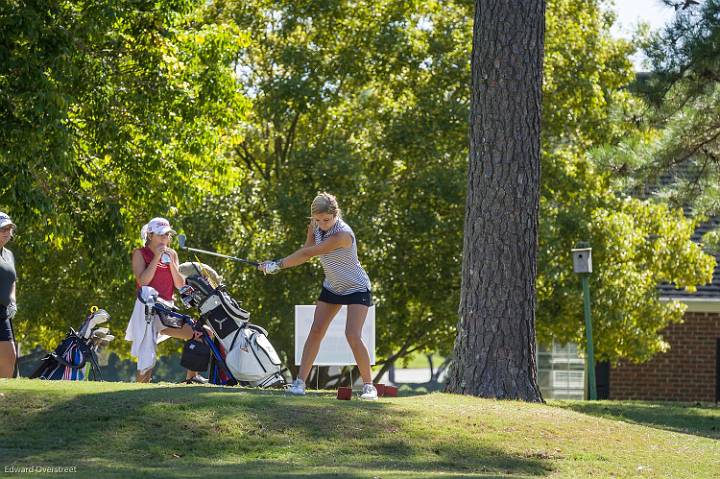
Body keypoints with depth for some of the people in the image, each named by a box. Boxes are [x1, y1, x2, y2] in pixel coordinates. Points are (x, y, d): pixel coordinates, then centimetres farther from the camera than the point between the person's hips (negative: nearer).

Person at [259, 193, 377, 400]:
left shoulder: (342, 234, -33)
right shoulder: (317, 227, -8)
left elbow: (308, 253, -33)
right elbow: (306, 253, -8)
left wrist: (278, 265, -30)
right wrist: (311, 231, -19)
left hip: (356, 289, -7)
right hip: (332, 287, 7)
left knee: (353, 335, -18)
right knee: (316, 331, -3)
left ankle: (369, 385, -7)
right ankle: (300, 381, -2)